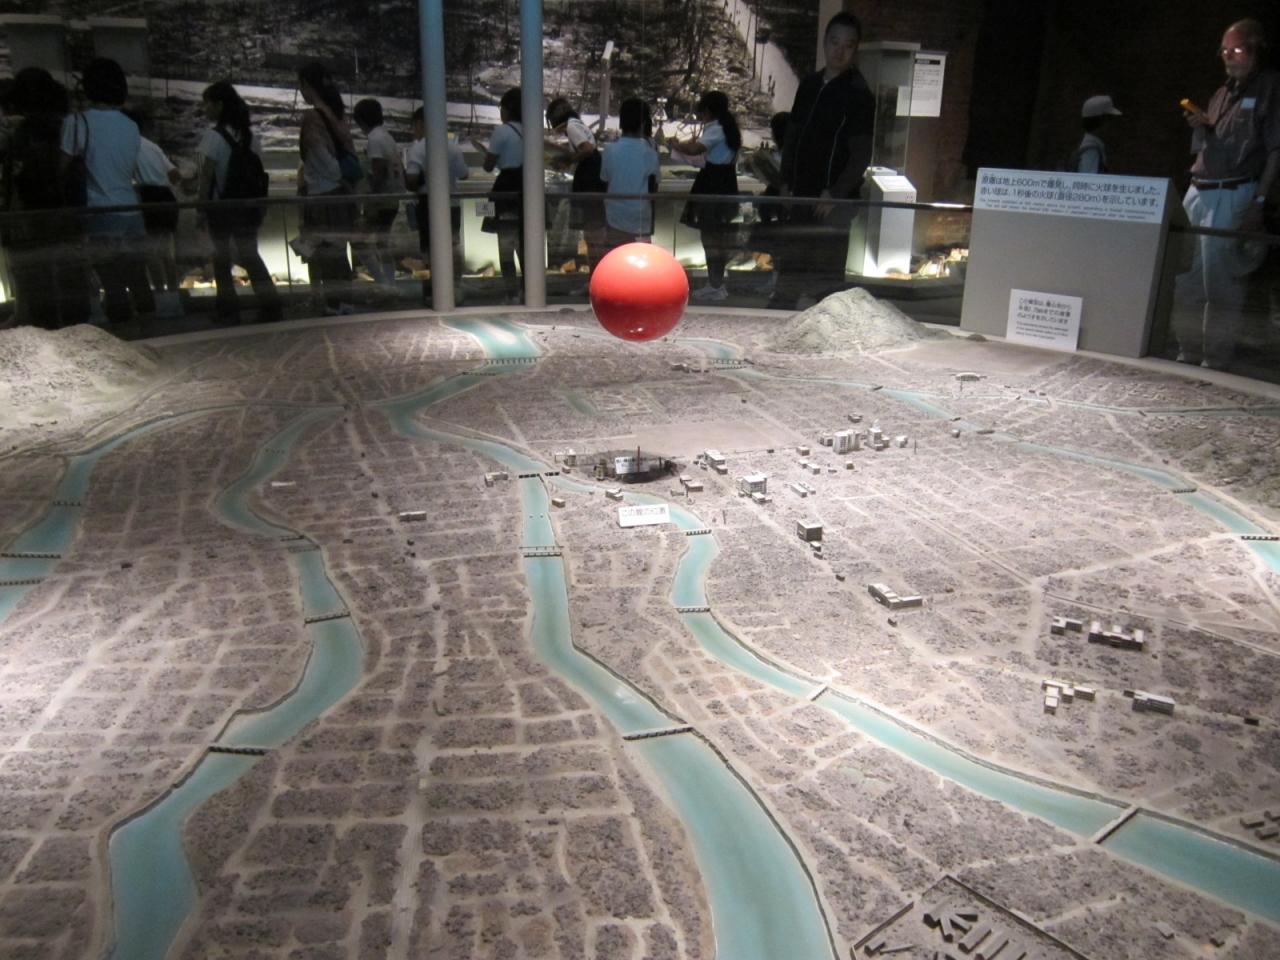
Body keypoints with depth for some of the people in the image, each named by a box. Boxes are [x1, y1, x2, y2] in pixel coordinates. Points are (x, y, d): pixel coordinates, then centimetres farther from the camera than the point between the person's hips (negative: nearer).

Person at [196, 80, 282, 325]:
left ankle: (229, 311, 11)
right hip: (247, 204, 5)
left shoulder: (214, 134, -13)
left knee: (222, 260, 7)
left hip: (221, 206, -5)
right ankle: (271, 307, 4)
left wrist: (201, 208, -9)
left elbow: (206, 176, -14)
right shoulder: (248, 133, 5)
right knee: (250, 256, 10)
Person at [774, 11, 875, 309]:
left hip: (834, 200, -6)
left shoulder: (857, 94, -7)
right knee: (792, 264, 14)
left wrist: (835, 194, -16)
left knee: (827, 272, -4)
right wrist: (786, 181, 9)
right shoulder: (809, 85, 11)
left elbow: (861, 154, -11)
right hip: (803, 194, 6)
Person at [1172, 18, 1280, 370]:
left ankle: (1216, 359, 0)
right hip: (1198, 193, 7)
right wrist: (1201, 127, 2)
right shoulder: (1221, 93, 18)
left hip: (1234, 197, -7)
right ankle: (1188, 352, 17)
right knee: (1185, 278, 7)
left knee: (1220, 282, -6)